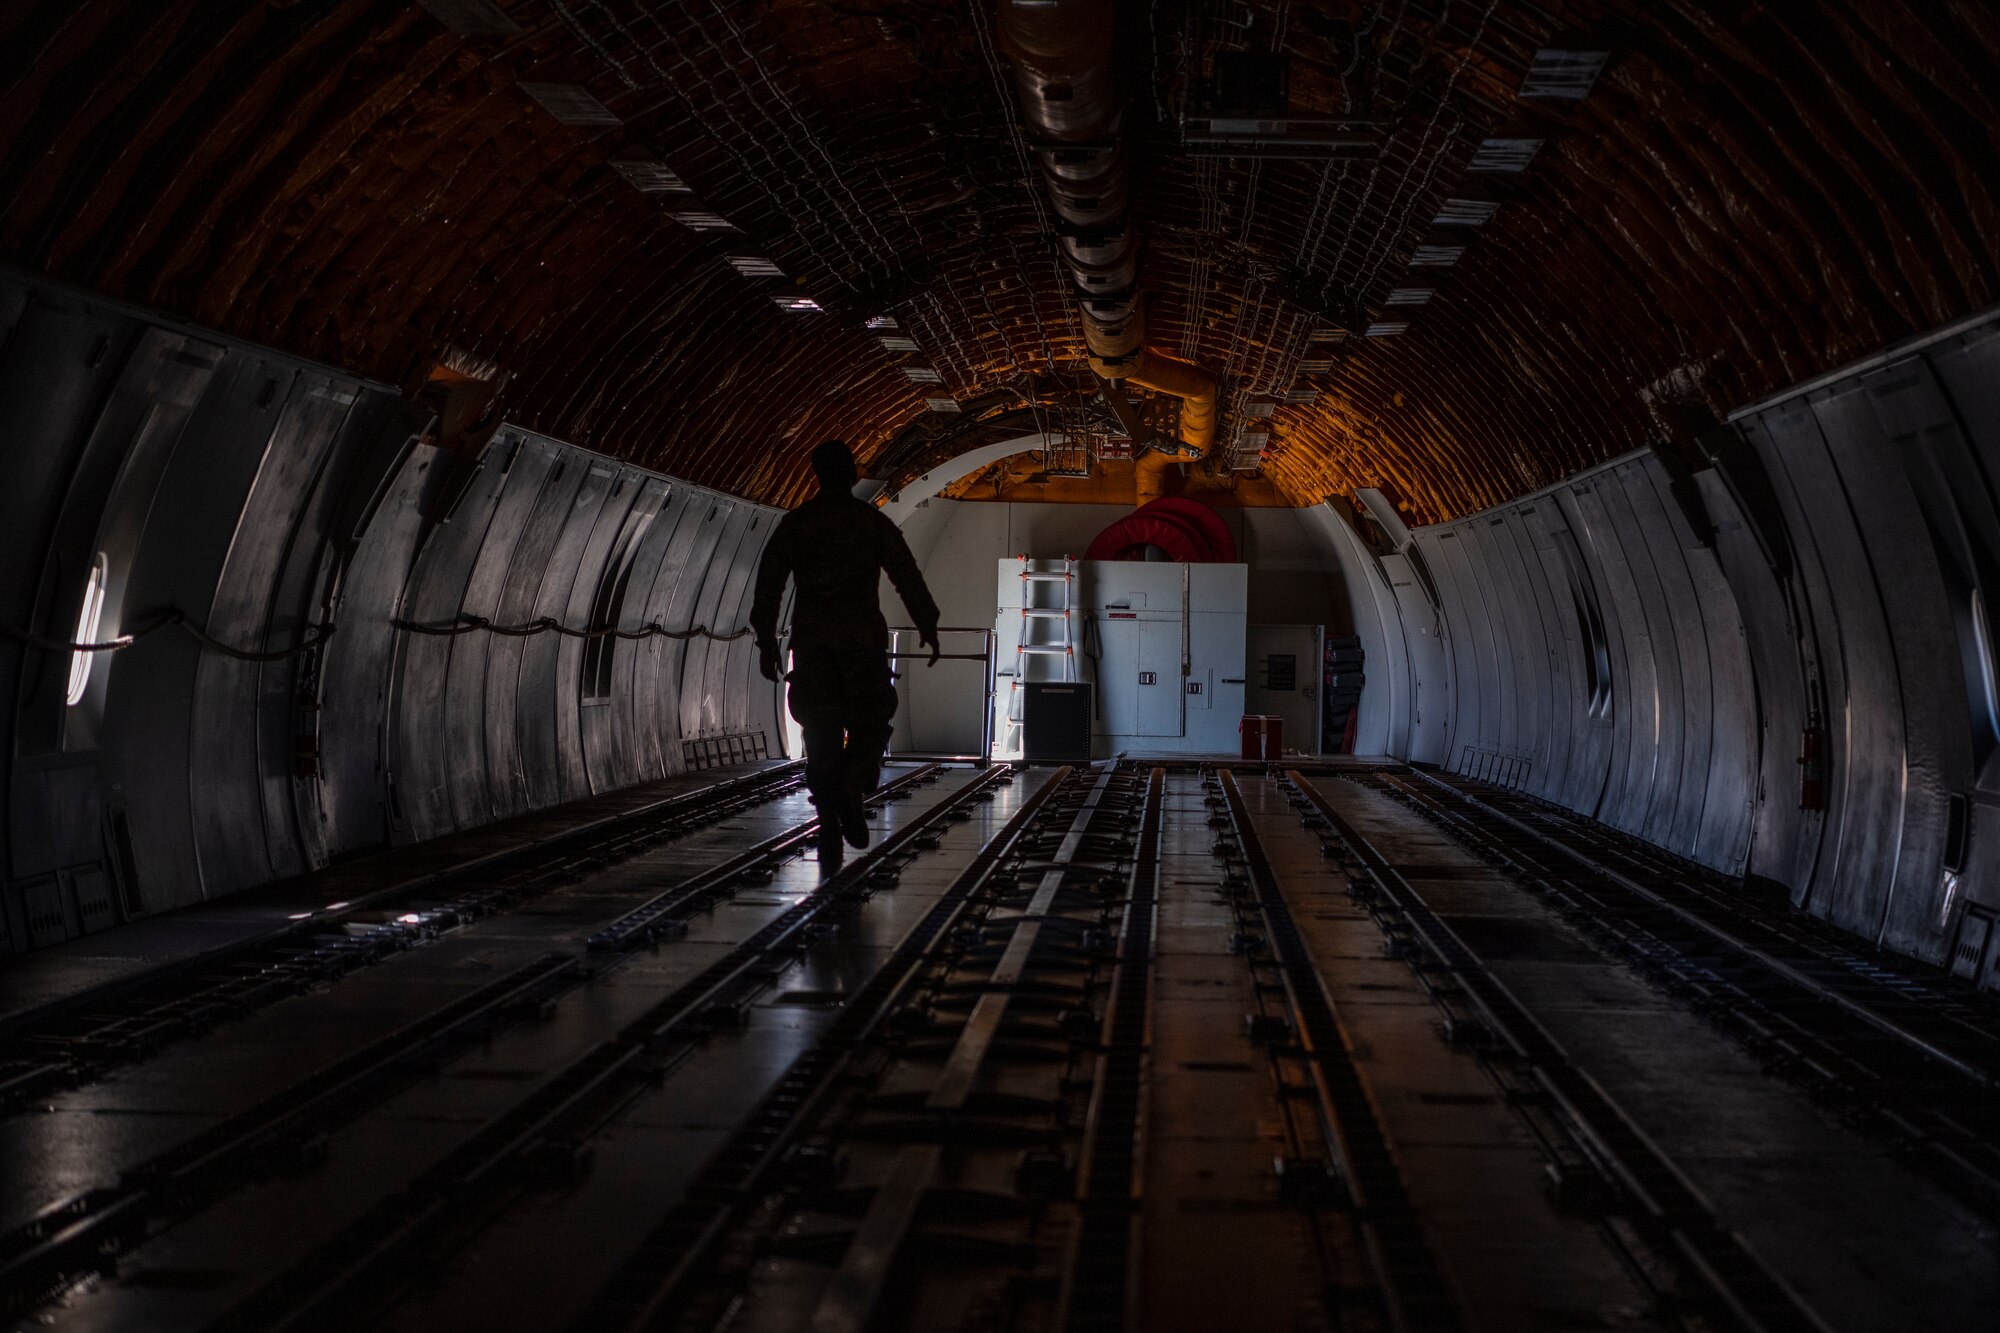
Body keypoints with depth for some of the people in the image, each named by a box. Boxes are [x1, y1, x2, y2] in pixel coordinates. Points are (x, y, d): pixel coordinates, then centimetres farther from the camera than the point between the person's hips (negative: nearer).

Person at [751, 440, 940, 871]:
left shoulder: (794, 523, 8)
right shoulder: (872, 521, 2)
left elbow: (768, 581, 4)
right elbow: (907, 576, 0)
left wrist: (766, 641, 7)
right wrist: (928, 628, 8)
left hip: (811, 640, 2)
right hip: (863, 637, -2)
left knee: (822, 738, 5)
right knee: (868, 723, 10)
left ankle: (829, 833, 0)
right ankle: (851, 789, -19)